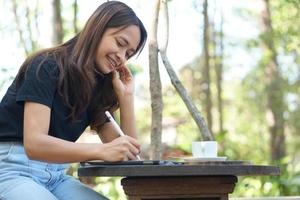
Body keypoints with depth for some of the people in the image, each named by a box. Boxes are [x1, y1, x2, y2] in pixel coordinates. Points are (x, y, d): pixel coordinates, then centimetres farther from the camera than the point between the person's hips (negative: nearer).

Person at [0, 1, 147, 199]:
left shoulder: (96, 87, 10)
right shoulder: (47, 66, -11)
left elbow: (128, 155, 6)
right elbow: (34, 144, -24)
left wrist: (126, 95, -1)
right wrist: (102, 150, -35)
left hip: (56, 176, 7)